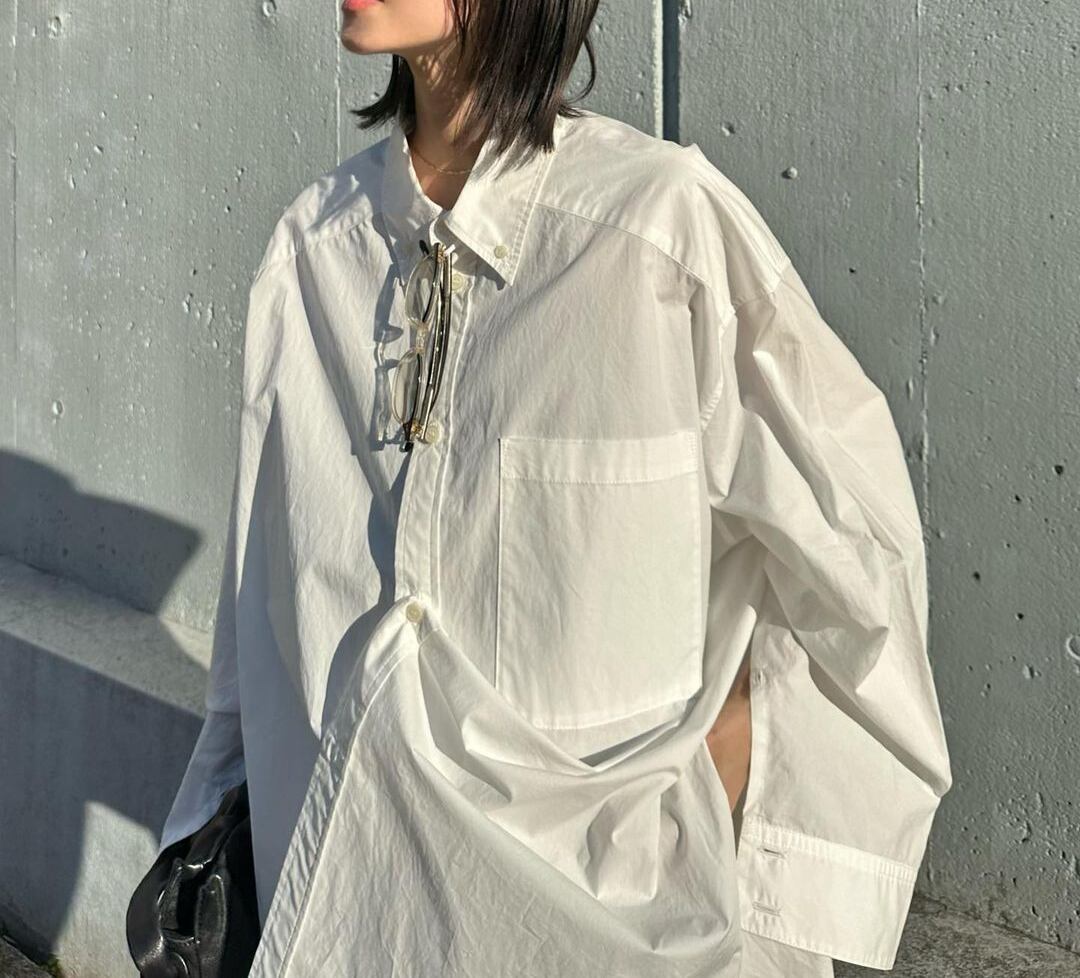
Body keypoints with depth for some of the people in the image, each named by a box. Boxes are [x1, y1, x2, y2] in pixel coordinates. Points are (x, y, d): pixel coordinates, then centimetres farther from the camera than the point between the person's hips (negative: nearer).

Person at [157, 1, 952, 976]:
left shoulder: (667, 216, -17)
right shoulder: (314, 241, -1)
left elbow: (853, 529, -8)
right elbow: (271, 552, 9)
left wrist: (735, 746, -10)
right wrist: (235, 780, 11)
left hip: (606, 860, -4)